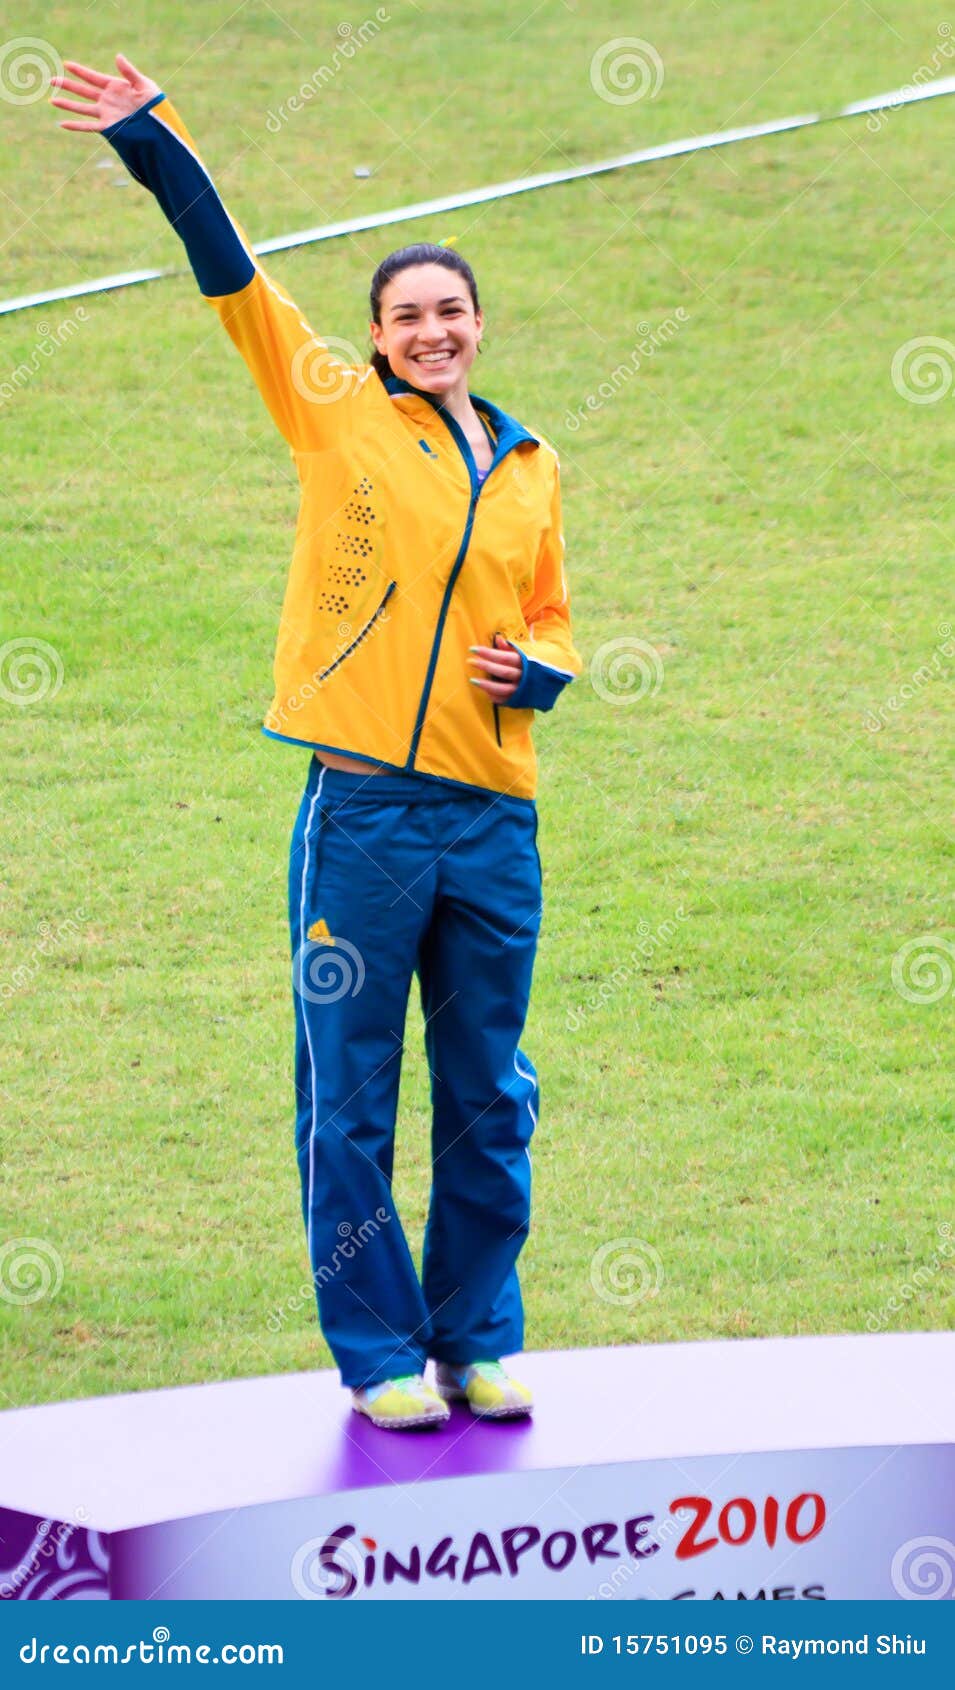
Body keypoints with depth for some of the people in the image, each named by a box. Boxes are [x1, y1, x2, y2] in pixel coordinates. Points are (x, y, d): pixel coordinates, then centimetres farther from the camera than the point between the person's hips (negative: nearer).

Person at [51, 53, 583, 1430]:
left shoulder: (531, 469, 14)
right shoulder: (338, 415, 3)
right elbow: (235, 281, -5)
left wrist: (540, 673, 2)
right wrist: (155, 144, -14)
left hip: (494, 822, 4)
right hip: (363, 811, -4)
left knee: (489, 1103, 9)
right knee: (351, 1102, 0)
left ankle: (479, 1342, 20)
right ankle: (380, 1354, 10)